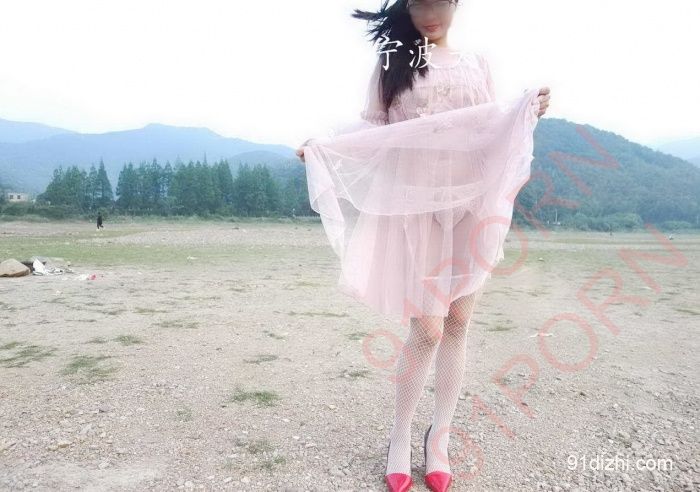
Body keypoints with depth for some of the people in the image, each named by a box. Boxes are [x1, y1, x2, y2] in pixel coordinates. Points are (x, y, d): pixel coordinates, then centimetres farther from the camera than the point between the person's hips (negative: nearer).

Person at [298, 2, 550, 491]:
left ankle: (440, 438, 20)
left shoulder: (477, 63, 15)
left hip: (473, 203, 3)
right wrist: (322, 146, -14)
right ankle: (401, 438, 15)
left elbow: (495, 131, 14)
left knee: (457, 323, 4)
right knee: (427, 329, -7)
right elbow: (372, 128, 2)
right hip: (417, 206, -3)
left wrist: (529, 114, -4)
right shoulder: (392, 62, 7)